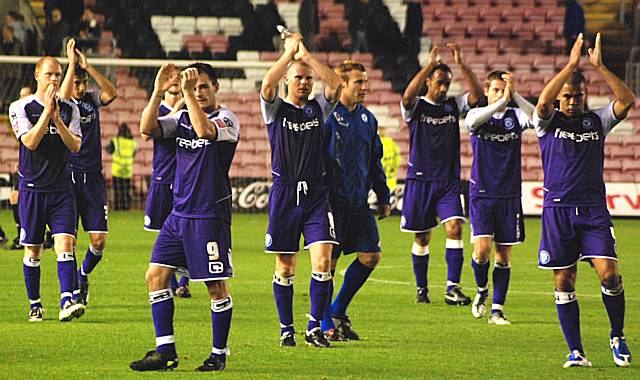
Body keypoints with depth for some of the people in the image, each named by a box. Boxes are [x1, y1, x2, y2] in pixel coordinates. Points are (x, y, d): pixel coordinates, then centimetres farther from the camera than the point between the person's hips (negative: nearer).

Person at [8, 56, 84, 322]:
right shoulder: (20, 107, -2)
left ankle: (67, 302, -23)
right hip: (32, 188, -1)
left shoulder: (69, 109, 6)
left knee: (65, 244, -14)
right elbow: (30, 142, -15)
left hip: (61, 190, 1)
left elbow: (76, 145, -3)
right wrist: (46, 112, -19)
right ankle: (35, 305, 19)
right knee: (33, 251, 6)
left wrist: (57, 119, -16)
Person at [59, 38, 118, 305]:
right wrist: (72, 64, -26)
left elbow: (112, 93, -13)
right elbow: (64, 97, -27)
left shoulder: (92, 99, 7)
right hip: (68, 175, -3)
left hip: (93, 176, 3)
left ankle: (83, 275, 26)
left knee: (99, 239, -1)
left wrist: (87, 66, -21)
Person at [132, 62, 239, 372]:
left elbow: (205, 130, -29)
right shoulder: (182, 118, 12)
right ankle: (165, 351, 4)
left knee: (217, 286, -1)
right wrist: (158, 93, -14)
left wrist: (188, 92, -28)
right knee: (156, 275, 0)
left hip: (210, 215, -7)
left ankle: (219, 354, 11)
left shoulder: (227, 119, -7)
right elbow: (147, 128, -3)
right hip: (179, 214, 7)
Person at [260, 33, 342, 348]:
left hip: (316, 194, 1)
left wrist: (306, 54, -8)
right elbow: (267, 85, -18)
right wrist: (290, 53, -12)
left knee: (322, 260, -10)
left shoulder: (318, 109, 9)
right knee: (285, 267, 3)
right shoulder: (276, 110, 3)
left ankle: (315, 328, -2)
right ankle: (286, 329, 13)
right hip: (284, 194, -1)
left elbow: (335, 84, -8)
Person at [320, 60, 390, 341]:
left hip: (359, 202, 7)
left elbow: (375, 161, 22)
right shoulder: (327, 116, -10)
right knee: (328, 260, -2)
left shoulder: (367, 118, 13)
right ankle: (325, 325, 7)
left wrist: (383, 197, 22)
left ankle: (337, 312, 19)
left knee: (370, 256, 4)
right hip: (333, 200, -7)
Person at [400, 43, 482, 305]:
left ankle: (452, 288, -18)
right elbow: (408, 96, -24)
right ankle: (422, 290, 19)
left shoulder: (454, 106, 7)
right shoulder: (416, 107, -1)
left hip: (449, 180, 2)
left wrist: (461, 64, -18)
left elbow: (476, 95, -9)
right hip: (420, 178, -2)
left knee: (454, 228, -15)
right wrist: (430, 65, -29)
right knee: (422, 238, 6)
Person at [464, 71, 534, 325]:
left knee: (504, 255, 3)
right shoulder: (478, 115, 0)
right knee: (482, 249, -14)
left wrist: (514, 95, -27)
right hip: (481, 193, -2)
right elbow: (473, 121, -25)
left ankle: (497, 309, 11)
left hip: (509, 195, 2)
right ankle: (482, 290, 15)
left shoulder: (515, 116, 3)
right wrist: (502, 101, -34)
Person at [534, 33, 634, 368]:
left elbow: (627, 101, -5)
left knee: (608, 274, -13)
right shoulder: (548, 123, 4)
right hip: (558, 210, -1)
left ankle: (618, 337, 6)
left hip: (593, 209, 1)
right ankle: (575, 351, 6)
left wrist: (599, 67, -13)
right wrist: (571, 65, -21)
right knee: (564, 283, 0)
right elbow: (543, 102, -18)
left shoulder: (597, 121, 10)